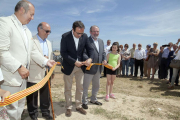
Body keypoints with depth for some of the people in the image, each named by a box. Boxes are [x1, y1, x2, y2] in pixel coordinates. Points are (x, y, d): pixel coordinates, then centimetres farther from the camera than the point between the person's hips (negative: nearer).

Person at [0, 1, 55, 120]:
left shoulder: (27, 31, 18)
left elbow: (33, 51, 18)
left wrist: (46, 61, 8)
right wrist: (19, 67, -20)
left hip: (22, 76, 9)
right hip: (10, 77, -8)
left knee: (20, 106, 19)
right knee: (11, 109, 2)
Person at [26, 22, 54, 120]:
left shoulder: (49, 43, 15)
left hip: (46, 73, 6)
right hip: (34, 74, -6)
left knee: (46, 94, 16)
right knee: (33, 96, 9)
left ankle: (45, 112, 32)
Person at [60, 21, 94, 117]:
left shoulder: (85, 36, -4)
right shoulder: (65, 36, -13)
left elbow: (90, 49, 0)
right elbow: (63, 52, -16)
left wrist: (90, 58, -21)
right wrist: (74, 62, -22)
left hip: (80, 66, 3)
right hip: (69, 66, -3)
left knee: (80, 87, 12)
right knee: (68, 88, 9)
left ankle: (78, 106, 30)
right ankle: (68, 107, 27)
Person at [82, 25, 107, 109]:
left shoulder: (101, 41, 12)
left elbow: (103, 52, 15)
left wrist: (104, 59, -3)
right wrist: (88, 60, -35)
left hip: (98, 68, 8)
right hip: (89, 68, -7)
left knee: (96, 85, 21)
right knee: (85, 86, 8)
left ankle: (93, 99, 41)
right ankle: (84, 102, 26)